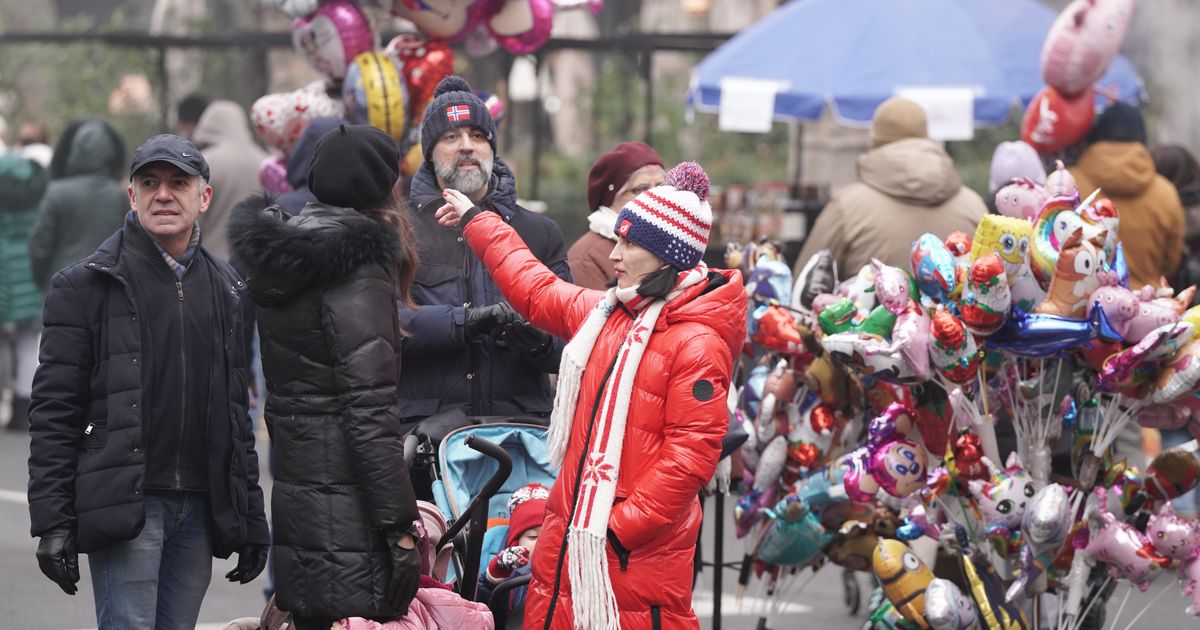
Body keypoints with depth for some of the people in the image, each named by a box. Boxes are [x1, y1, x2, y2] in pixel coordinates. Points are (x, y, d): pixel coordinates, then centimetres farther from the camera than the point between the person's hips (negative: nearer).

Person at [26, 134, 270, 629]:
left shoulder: (225, 289, 15)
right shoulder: (86, 285, 0)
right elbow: (53, 412, -3)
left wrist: (251, 520, 15)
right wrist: (52, 522, -11)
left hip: (200, 510, 5)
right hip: (124, 507, -5)